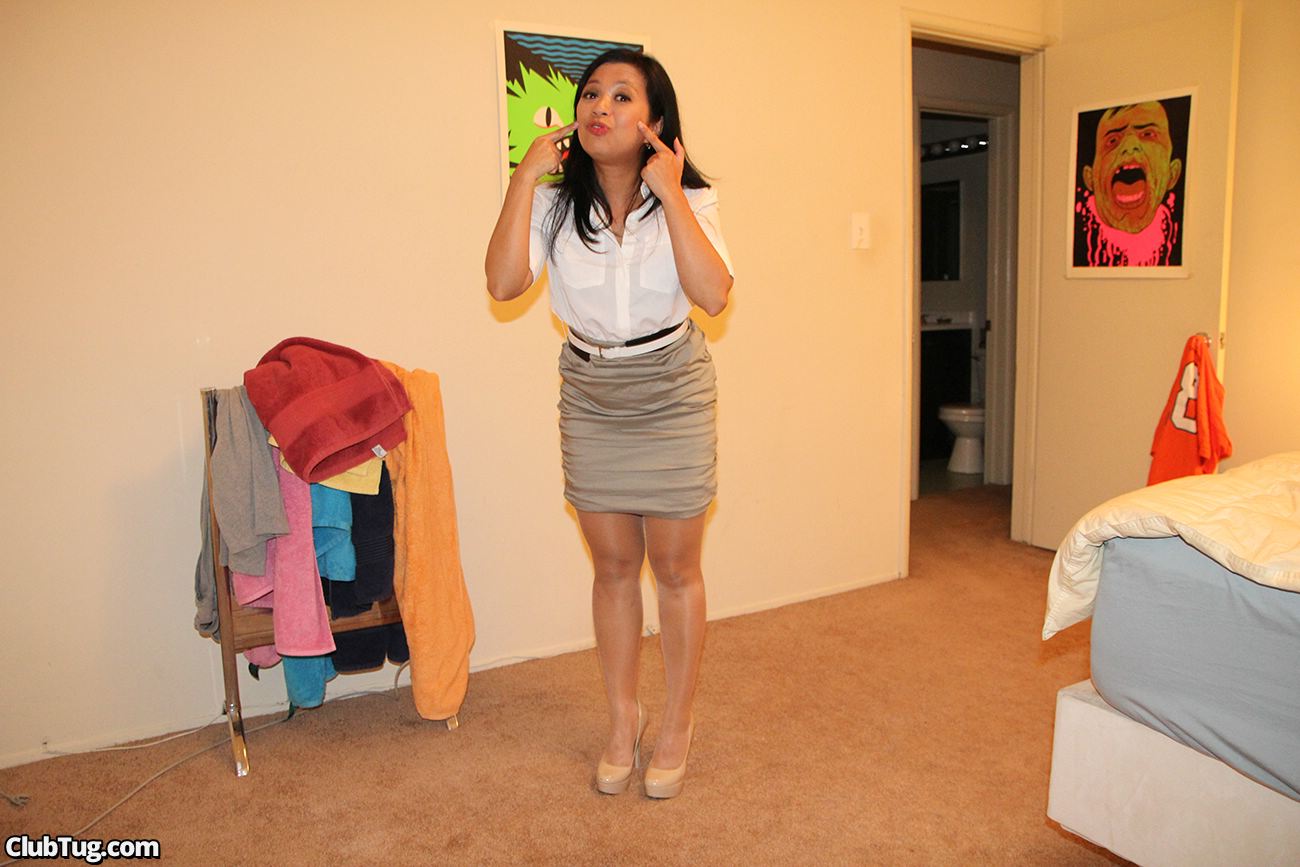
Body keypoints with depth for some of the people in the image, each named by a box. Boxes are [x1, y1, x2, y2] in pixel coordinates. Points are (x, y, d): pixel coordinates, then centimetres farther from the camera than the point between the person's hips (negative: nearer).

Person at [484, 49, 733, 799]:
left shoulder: (687, 201, -9)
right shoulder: (555, 203, -4)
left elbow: (713, 294, -25)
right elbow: (504, 283, -20)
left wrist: (669, 194, -25)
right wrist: (525, 176, -19)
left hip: (672, 398, -2)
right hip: (590, 399, 3)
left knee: (675, 568, 6)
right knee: (613, 567, 12)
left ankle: (678, 723, 26)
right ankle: (624, 716, 31)